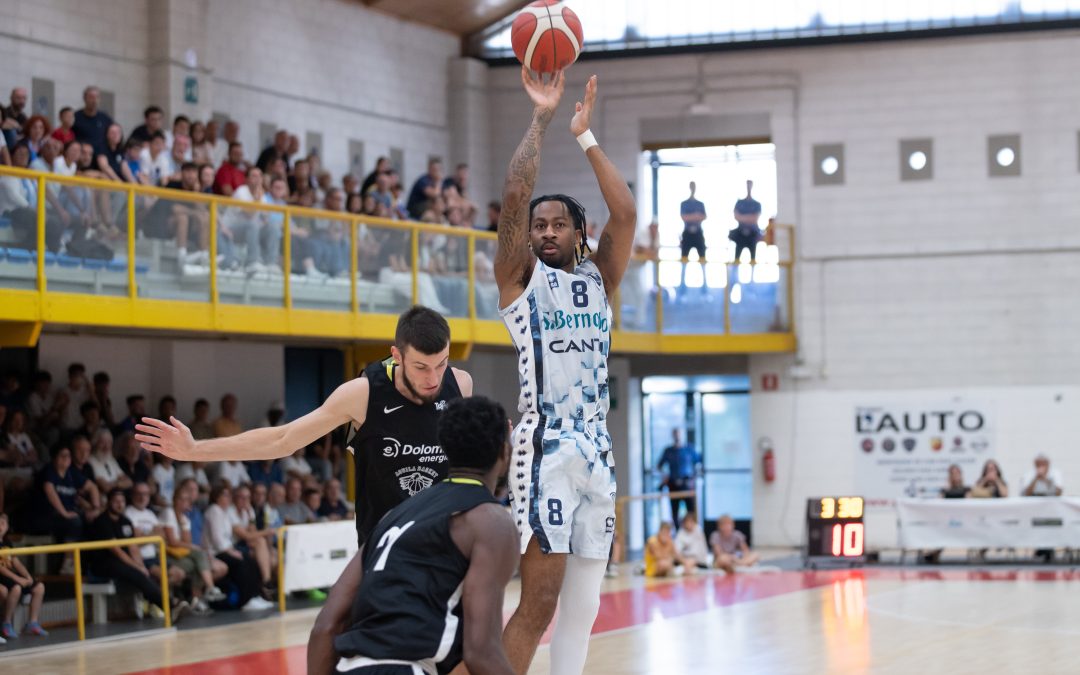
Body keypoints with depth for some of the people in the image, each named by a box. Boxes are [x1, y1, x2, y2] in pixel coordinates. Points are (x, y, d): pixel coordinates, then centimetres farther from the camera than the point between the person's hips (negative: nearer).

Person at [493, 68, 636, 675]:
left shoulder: (598, 279, 16)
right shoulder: (520, 277, 4)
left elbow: (625, 212, 1)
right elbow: (516, 196, -11)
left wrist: (586, 135, 3)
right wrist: (542, 118, -7)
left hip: (597, 449, 6)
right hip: (546, 448, -6)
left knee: (583, 604, 8)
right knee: (539, 602, -12)